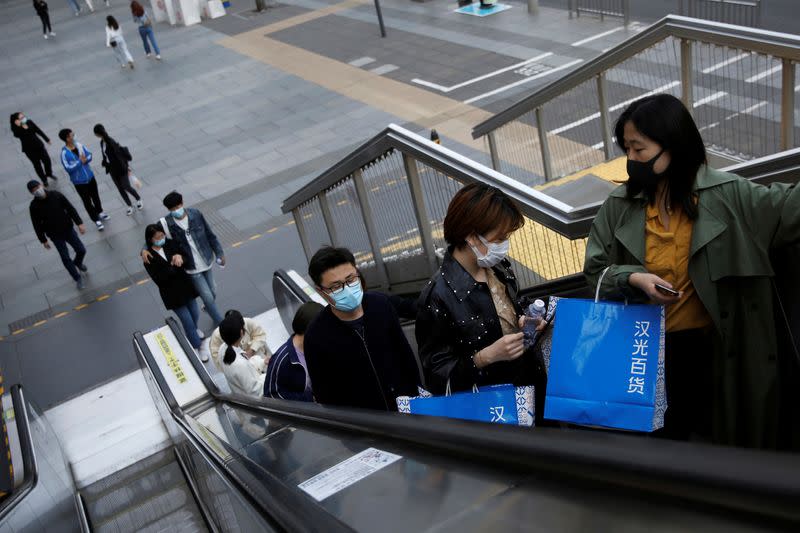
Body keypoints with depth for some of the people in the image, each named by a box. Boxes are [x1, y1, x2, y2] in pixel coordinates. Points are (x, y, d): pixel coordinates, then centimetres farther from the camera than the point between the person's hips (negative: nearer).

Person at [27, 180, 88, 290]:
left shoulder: (56, 195, -13)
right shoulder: (34, 206, -16)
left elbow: (70, 208, -7)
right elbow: (37, 225, -7)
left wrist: (79, 223, -11)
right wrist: (43, 240, -3)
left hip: (68, 229, 2)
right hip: (55, 235, -2)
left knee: (81, 250, 8)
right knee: (65, 258, 2)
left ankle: (78, 263, 43)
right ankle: (78, 278, 21)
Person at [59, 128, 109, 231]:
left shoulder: (79, 145, -8)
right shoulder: (64, 153, -24)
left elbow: (89, 155, -1)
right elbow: (68, 168, -26)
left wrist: (85, 160, -23)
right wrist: (80, 162, -29)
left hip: (90, 176, 5)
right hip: (79, 181, -5)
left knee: (95, 196, 25)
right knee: (87, 201, 10)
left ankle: (100, 212, 49)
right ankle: (96, 220, 24)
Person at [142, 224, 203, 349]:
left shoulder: (171, 244, -5)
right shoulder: (149, 257, -16)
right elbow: (159, 280, -22)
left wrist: (180, 258, -30)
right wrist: (173, 265, -29)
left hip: (186, 286, 4)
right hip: (171, 293, -4)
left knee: (195, 314, 21)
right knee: (188, 321, 2)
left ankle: (193, 329, 55)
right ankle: (197, 348, 20)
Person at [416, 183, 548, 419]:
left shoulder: (499, 267, -5)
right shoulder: (438, 297, -27)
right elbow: (437, 373, -20)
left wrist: (524, 323, -6)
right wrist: (487, 356, -30)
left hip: (531, 386, 7)